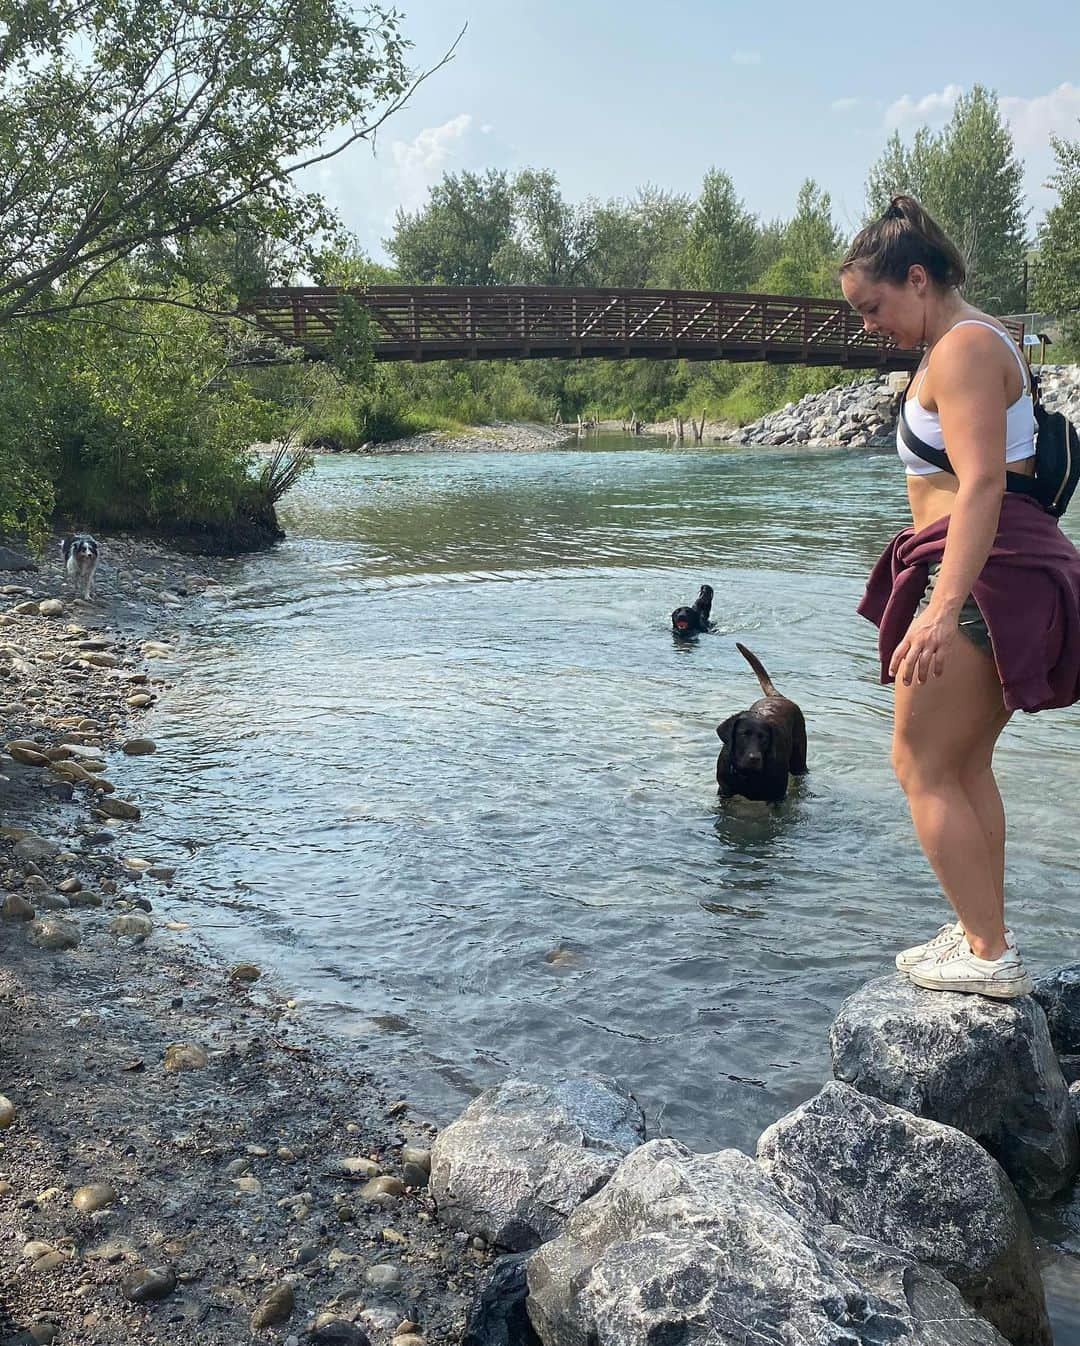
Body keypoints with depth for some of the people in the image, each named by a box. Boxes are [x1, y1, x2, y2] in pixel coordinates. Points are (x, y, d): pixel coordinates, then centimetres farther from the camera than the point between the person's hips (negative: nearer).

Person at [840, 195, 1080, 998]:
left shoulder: (962, 349, -12)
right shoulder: (981, 341, 20)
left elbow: (982, 484, -24)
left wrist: (942, 611, -33)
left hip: (985, 572, -11)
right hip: (1009, 572, 11)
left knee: (922, 765, -5)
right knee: (965, 764, 16)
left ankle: (991, 955, -2)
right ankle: (984, 934, 23)